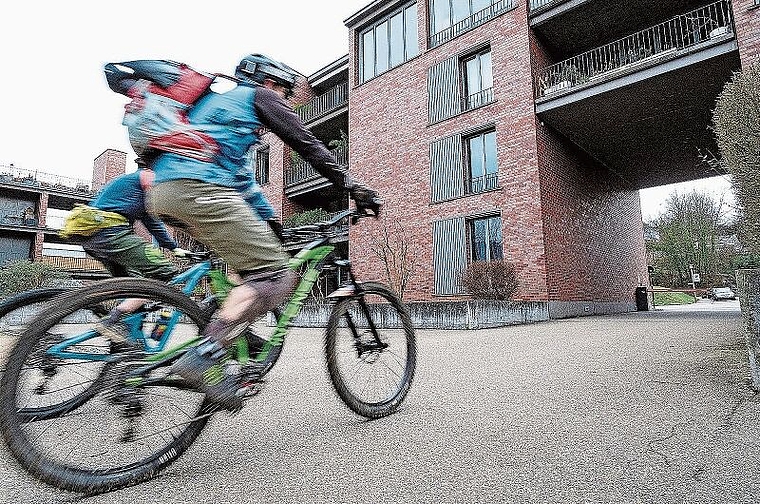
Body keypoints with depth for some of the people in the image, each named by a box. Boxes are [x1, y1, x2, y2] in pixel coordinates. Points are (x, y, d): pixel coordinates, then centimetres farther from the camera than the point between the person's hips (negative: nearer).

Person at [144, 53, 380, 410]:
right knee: (276, 274, -13)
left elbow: (239, 174, 37)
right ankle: (204, 357, -24)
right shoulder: (259, 95, 13)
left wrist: (270, 221, 36)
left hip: (163, 191, 10)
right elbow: (307, 144, 5)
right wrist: (353, 188, 8)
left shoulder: (218, 99, 38)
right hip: (200, 189, -10)